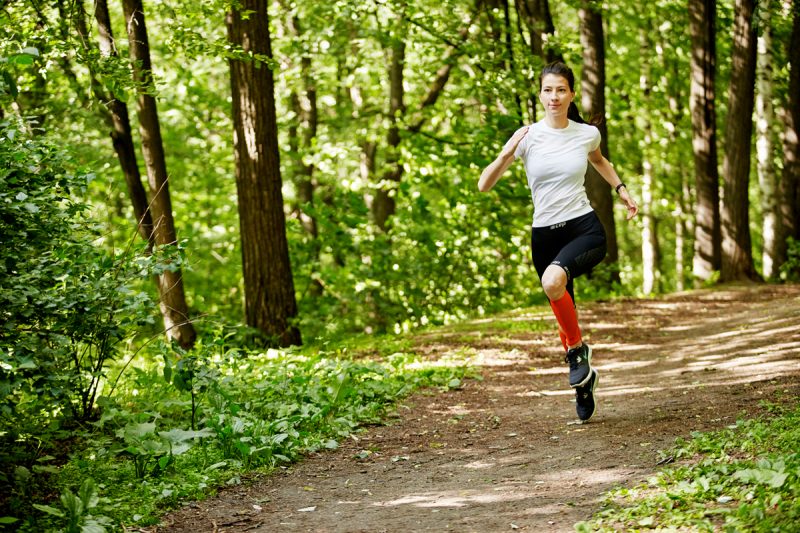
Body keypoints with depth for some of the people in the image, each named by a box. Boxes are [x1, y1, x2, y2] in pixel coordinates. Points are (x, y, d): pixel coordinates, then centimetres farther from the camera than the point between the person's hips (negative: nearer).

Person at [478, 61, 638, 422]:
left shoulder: (587, 134, 2)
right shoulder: (527, 136, -4)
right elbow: (484, 185, -9)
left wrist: (621, 189, 22)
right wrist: (507, 154, -22)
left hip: (585, 228, -1)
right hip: (545, 234, 2)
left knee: (553, 281, -33)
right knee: (564, 317, 8)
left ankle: (578, 350, -10)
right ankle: (583, 378, 34)